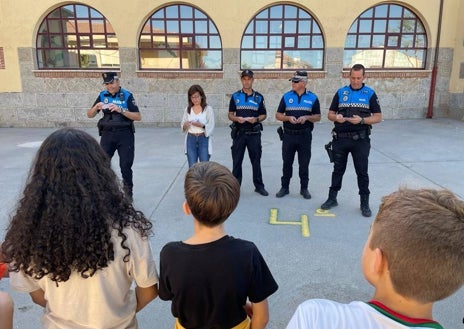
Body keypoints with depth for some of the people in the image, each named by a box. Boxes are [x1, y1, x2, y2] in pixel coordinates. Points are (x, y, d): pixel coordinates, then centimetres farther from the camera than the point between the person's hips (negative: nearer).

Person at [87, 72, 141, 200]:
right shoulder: (102, 95, 7)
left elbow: (138, 117, -11)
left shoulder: (127, 96, -4)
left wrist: (121, 110, -23)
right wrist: (96, 107, -13)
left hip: (124, 134, -3)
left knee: (126, 165, 3)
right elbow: (89, 115, 9)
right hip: (107, 134, 3)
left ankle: (128, 192, 18)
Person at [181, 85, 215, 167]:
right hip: (191, 139, 3)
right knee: (192, 166, 5)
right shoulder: (188, 109, 7)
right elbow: (182, 125, 9)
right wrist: (185, 125, -14)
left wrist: (201, 125, -25)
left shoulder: (208, 109, -4)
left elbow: (211, 126, -7)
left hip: (204, 139, -3)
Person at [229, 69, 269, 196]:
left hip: (254, 133, 0)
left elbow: (263, 115, 7)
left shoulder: (259, 97, 3)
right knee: (237, 161, 5)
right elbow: (230, 115, 5)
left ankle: (259, 186, 19)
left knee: (256, 160, 7)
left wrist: (256, 119, -14)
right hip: (239, 133, 0)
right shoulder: (235, 96, 4)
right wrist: (237, 119, -16)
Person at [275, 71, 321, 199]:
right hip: (288, 135, 1)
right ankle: (284, 187, 19)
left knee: (304, 164, 7)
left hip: (305, 136, -1)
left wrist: (306, 117, -14)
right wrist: (288, 118, -14)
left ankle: (304, 188, 20)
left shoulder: (312, 97, 2)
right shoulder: (286, 96, 4)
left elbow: (318, 117, 5)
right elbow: (278, 115, 5)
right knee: (287, 163, 8)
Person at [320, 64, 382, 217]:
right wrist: (336, 117, -15)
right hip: (340, 139, 2)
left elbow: (378, 117, -1)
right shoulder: (340, 92, 5)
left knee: (362, 172, 6)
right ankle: (332, 198, 23)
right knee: (338, 170, 12)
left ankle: (365, 203, 18)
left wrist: (362, 120, -19)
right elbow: (330, 114, 8)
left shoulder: (370, 94, 0)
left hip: (360, 140, -2)